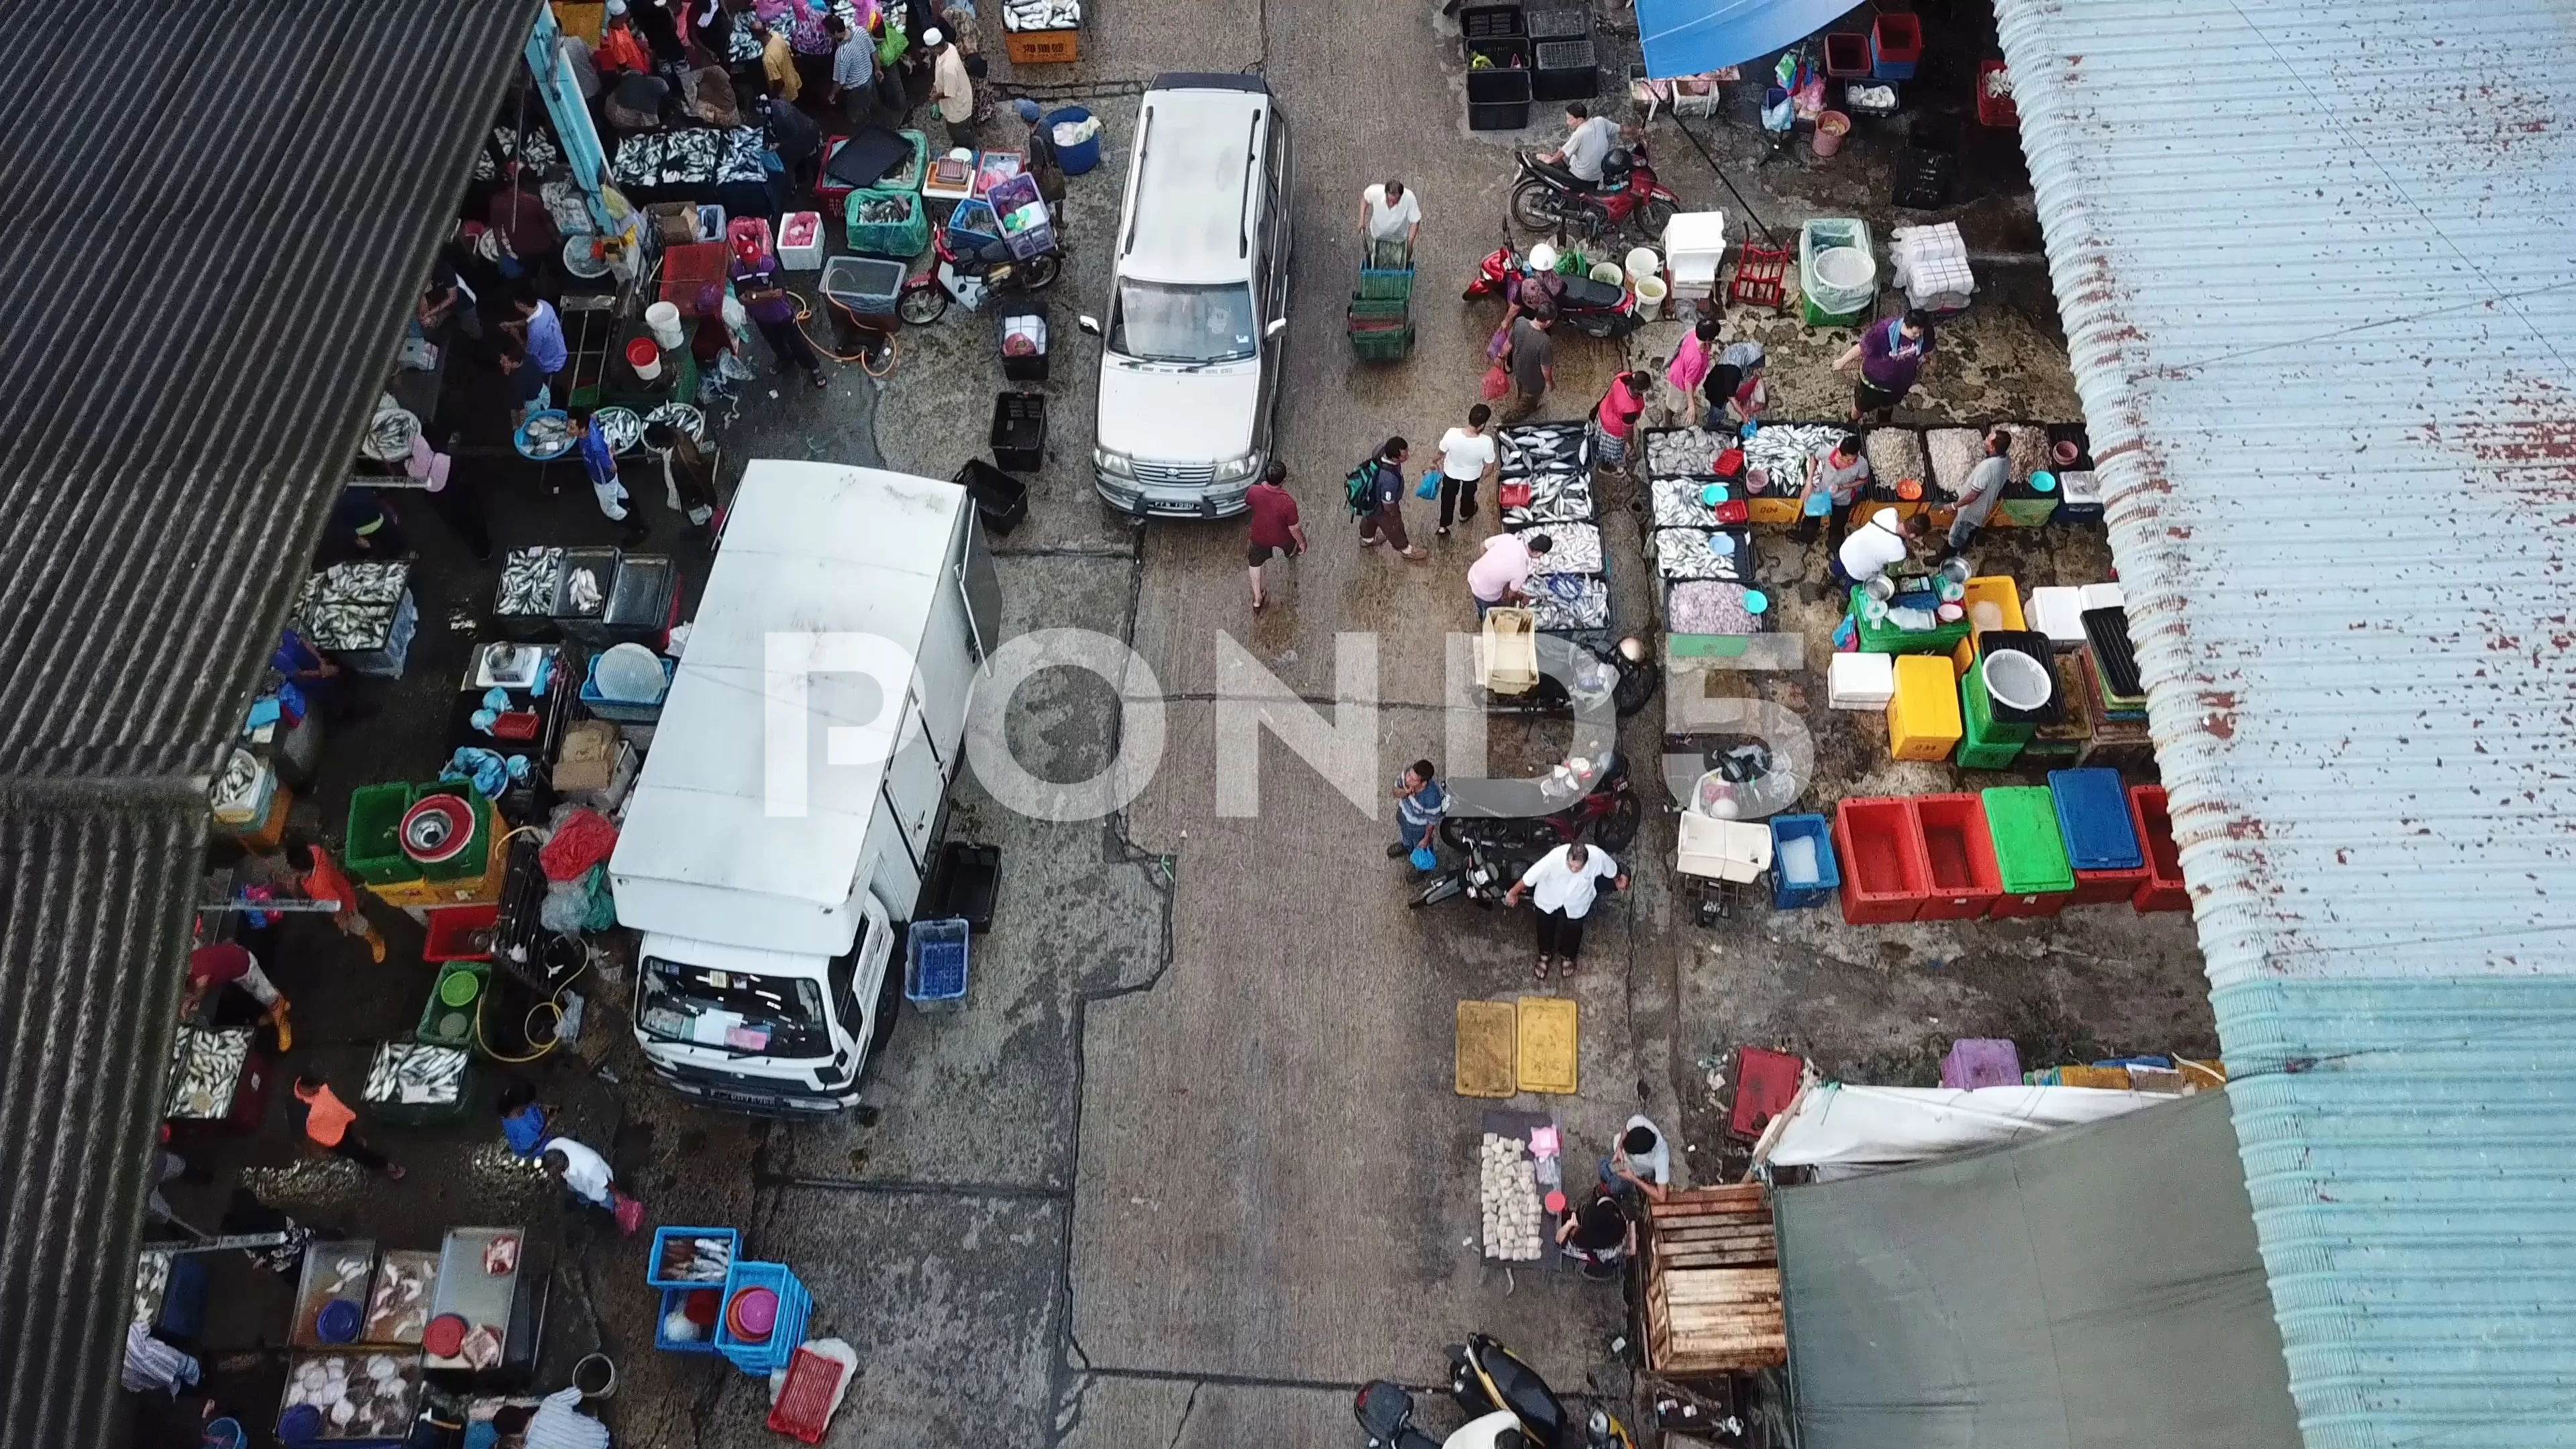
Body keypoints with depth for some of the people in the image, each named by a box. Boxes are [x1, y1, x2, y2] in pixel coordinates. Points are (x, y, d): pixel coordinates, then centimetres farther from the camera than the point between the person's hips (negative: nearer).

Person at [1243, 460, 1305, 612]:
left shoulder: (1253, 491, -31)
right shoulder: (1288, 503, -41)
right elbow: (1294, 529, -24)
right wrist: (1302, 542, -3)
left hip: (1259, 536, 2)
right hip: (1281, 538, -2)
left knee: (1255, 563, 29)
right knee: (1298, 534, 35)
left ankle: (1257, 599, 41)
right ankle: (1292, 552, 70)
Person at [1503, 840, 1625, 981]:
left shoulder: (1597, 856, -36)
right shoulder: (1555, 857, -42)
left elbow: (1611, 869, -10)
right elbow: (1530, 876, -27)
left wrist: (1618, 881, 12)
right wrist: (1513, 893, -13)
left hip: (1576, 903, 1)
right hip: (1549, 899, -1)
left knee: (1572, 931, 23)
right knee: (1546, 928, 23)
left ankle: (1567, 956, 56)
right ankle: (1545, 955, 54)